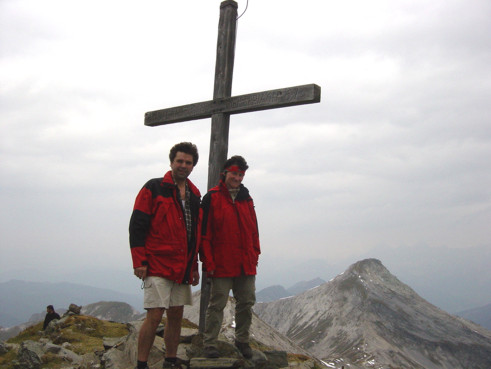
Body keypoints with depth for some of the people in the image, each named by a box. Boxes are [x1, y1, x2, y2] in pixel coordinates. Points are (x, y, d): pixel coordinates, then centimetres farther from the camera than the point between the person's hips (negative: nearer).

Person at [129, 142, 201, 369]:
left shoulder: (194, 195, 15)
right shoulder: (154, 189, -3)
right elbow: (137, 226, -8)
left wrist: (194, 266, 16)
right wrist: (139, 262, -13)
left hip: (182, 269, 6)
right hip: (158, 266, -6)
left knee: (176, 315, 12)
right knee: (155, 315, -9)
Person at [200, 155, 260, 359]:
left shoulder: (246, 199, 13)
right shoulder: (212, 198, -4)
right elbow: (205, 233, -7)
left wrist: (255, 254, 11)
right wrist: (208, 262, -11)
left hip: (246, 264, 5)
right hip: (222, 264, -5)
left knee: (246, 302, 11)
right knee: (217, 304, 1)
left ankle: (242, 340, 25)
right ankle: (210, 344, 11)